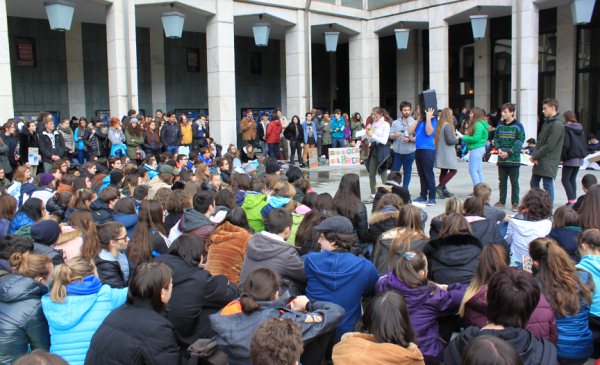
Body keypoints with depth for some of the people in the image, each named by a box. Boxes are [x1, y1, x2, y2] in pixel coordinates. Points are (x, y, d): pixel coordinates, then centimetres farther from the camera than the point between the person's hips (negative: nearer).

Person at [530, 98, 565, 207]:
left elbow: (549, 146, -19)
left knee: (547, 185, -4)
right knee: (533, 183, 13)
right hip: (539, 161, 9)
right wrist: (534, 155, -1)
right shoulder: (547, 122, 15)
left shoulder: (557, 124, -15)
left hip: (549, 161, -9)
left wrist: (535, 156, -13)